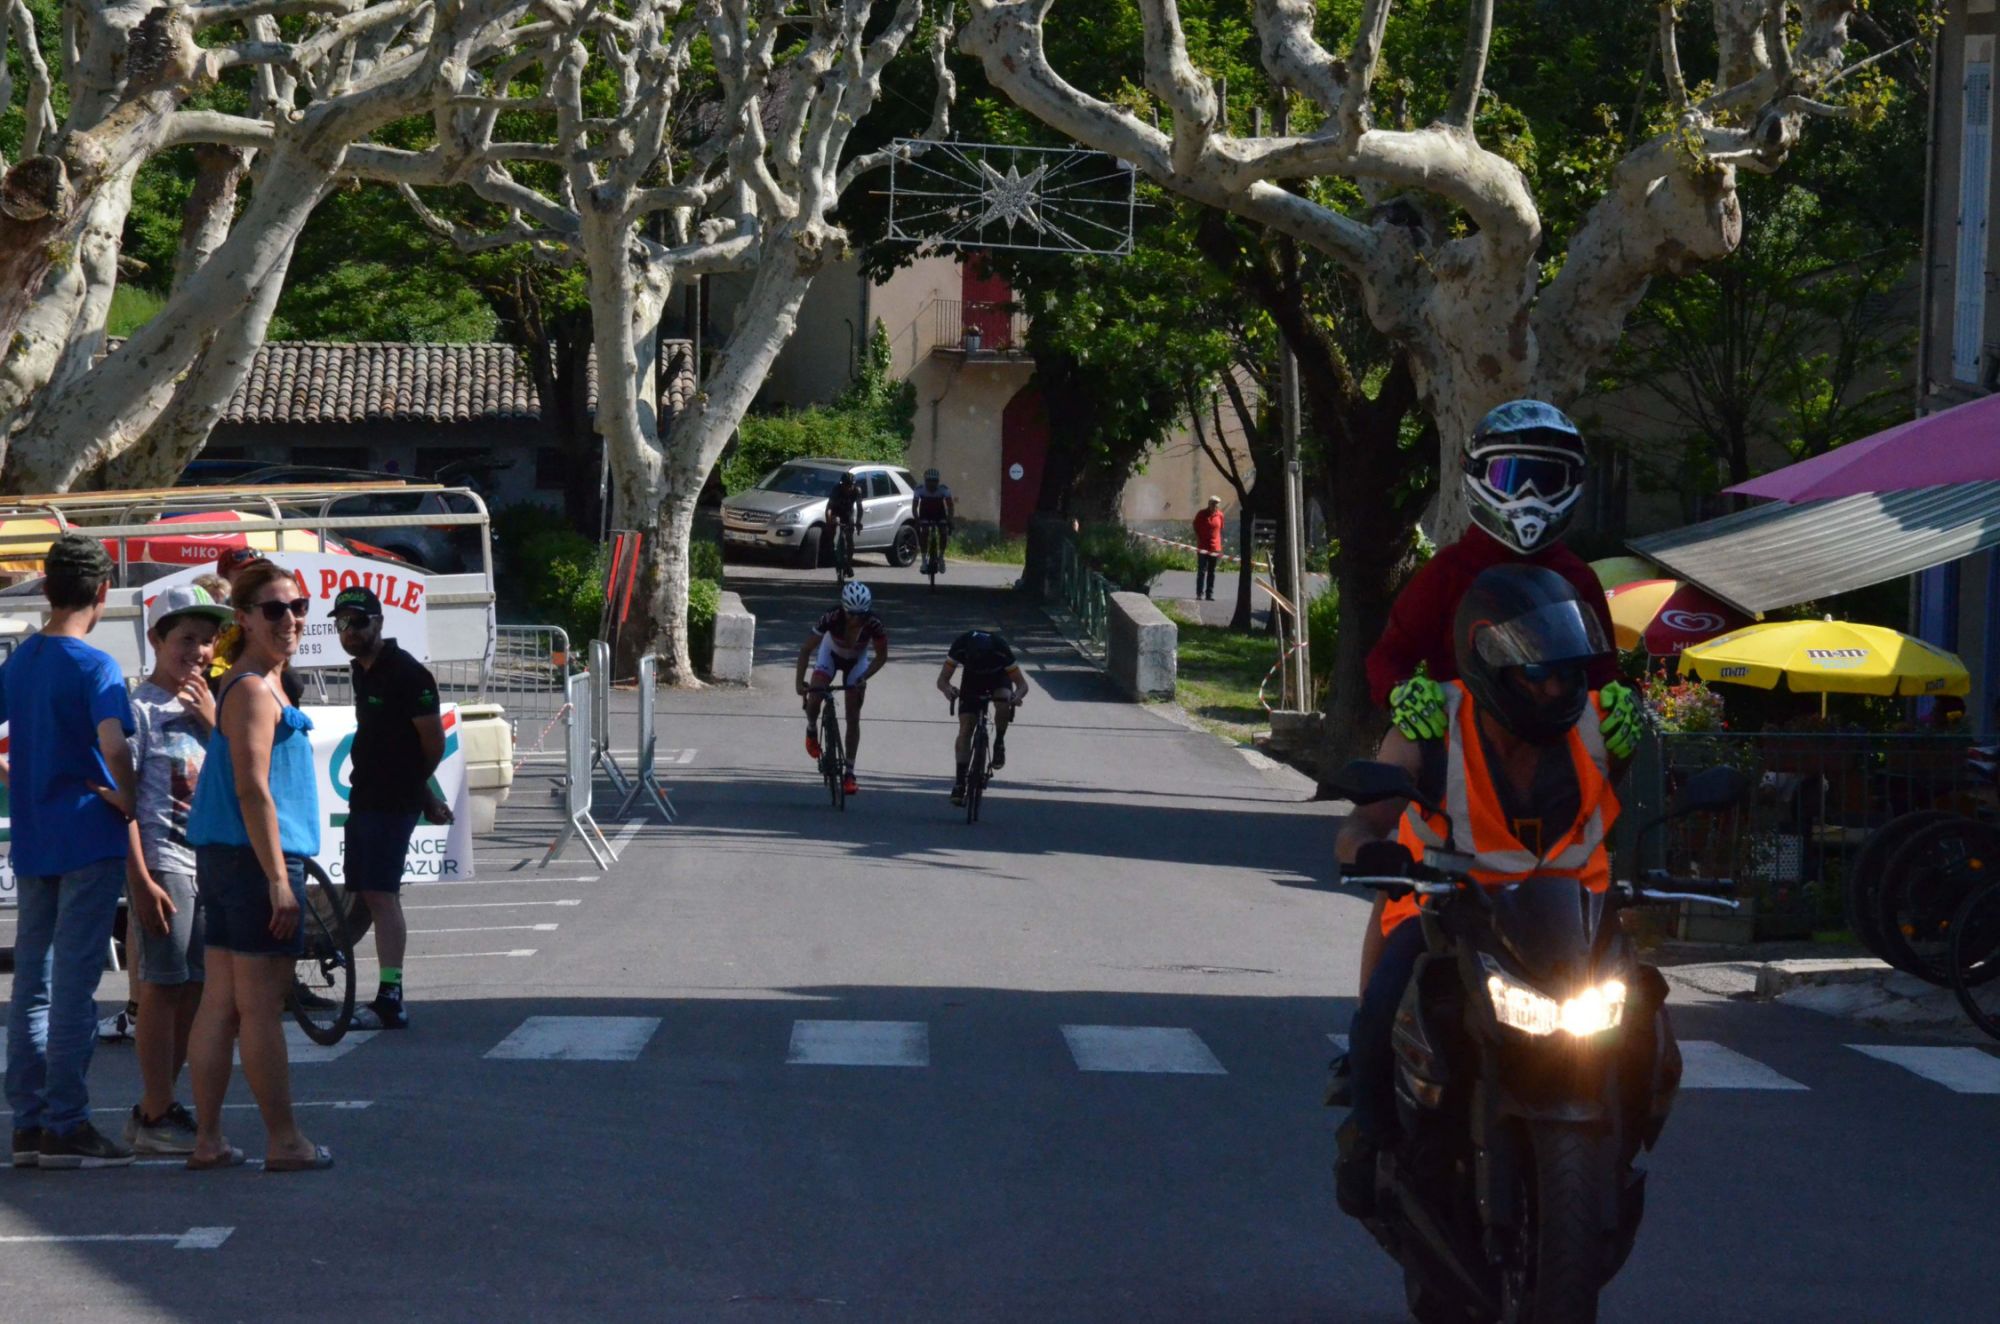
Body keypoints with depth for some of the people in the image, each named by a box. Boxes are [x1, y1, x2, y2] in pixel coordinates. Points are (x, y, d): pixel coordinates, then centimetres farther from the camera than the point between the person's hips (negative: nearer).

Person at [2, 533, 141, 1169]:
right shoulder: (94, 666, -13)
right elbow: (113, 746, -27)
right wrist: (127, 802, -12)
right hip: (88, 841, -7)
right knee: (74, 986, -4)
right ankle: (65, 1126, -3)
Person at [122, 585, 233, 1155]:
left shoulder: (204, 705, 16)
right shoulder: (142, 708, -7)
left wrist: (213, 724, -2)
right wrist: (140, 881, -18)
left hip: (211, 861, 8)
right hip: (163, 860, -8)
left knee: (195, 987, 9)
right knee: (164, 987, -5)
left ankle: (157, 1105, 18)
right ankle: (156, 1116, -1)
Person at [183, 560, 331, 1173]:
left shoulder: (251, 685, 18)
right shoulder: (254, 691, -14)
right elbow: (252, 789, -20)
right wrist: (278, 879, -21)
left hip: (224, 861, 10)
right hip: (257, 858, -10)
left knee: (222, 1002, 10)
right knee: (261, 1006, -5)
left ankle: (208, 1140, 13)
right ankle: (284, 1141, 0)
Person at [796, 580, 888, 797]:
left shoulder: (873, 624, -33)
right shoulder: (832, 618, -36)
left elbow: (881, 657, -17)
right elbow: (806, 650, -29)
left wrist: (864, 677, -29)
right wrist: (800, 681, -36)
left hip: (857, 660, 1)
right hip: (831, 654, -1)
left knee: (853, 717, -4)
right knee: (814, 698, -23)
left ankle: (849, 771, 3)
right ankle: (811, 730, 11)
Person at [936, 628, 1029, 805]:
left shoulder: (1001, 649, -37)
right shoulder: (960, 647, -34)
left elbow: (1022, 684, -32)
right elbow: (942, 679, -29)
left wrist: (1018, 695, -54)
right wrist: (947, 689, -52)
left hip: (998, 676, -1)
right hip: (972, 678, 1)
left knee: (1003, 703, -34)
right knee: (965, 728, -12)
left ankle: (999, 743, -6)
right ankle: (960, 781, -7)